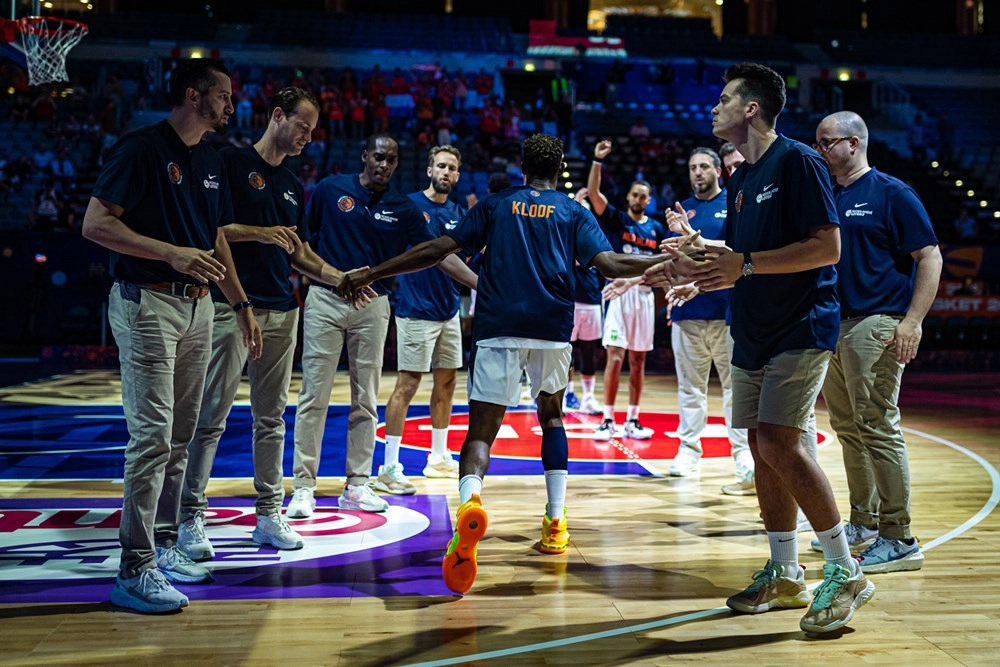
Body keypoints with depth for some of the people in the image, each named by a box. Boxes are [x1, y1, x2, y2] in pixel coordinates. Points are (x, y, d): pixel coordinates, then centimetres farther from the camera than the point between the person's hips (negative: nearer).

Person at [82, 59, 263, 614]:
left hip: (197, 305, 8)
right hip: (147, 302, -8)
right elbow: (95, 223, -15)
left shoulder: (211, 162, 16)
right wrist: (172, 253, -22)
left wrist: (241, 305, 19)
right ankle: (134, 569, -5)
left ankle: (163, 545, 22)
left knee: (180, 438, 11)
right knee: (152, 436, -11)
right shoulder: (142, 148, -9)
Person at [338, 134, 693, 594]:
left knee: (481, 430, -5)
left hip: (497, 329, -1)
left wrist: (369, 274, 8)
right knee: (551, 417, 24)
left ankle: (468, 500, -38)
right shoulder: (573, 212, 12)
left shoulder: (495, 206, 13)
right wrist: (669, 259, 7)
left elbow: (438, 250, 5)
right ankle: (556, 522, 21)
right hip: (552, 329, 1)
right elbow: (610, 265, -3)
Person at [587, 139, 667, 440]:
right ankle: (608, 421, -3)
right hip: (619, 294, -4)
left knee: (638, 360, 7)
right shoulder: (616, 219, 0)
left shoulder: (656, 229, 10)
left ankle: (632, 421, 13)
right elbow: (593, 193, -15)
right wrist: (597, 161, -24)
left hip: (644, 295, 4)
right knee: (615, 357, -8)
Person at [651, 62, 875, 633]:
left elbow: (827, 246, -18)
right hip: (755, 331, 9)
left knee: (779, 442, -17)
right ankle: (784, 574, 19)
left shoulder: (798, 161, -10)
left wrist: (747, 263, -21)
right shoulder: (741, 179, 16)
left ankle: (846, 574, -6)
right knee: (763, 446, 8)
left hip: (802, 327, -9)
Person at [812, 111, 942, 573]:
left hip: (875, 324, -8)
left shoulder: (891, 193, -5)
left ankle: (899, 540, -1)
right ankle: (864, 523, 24)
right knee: (847, 427, 12)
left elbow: (930, 257, -8)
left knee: (878, 429, -8)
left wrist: (912, 321, -16)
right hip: (833, 324, 8)